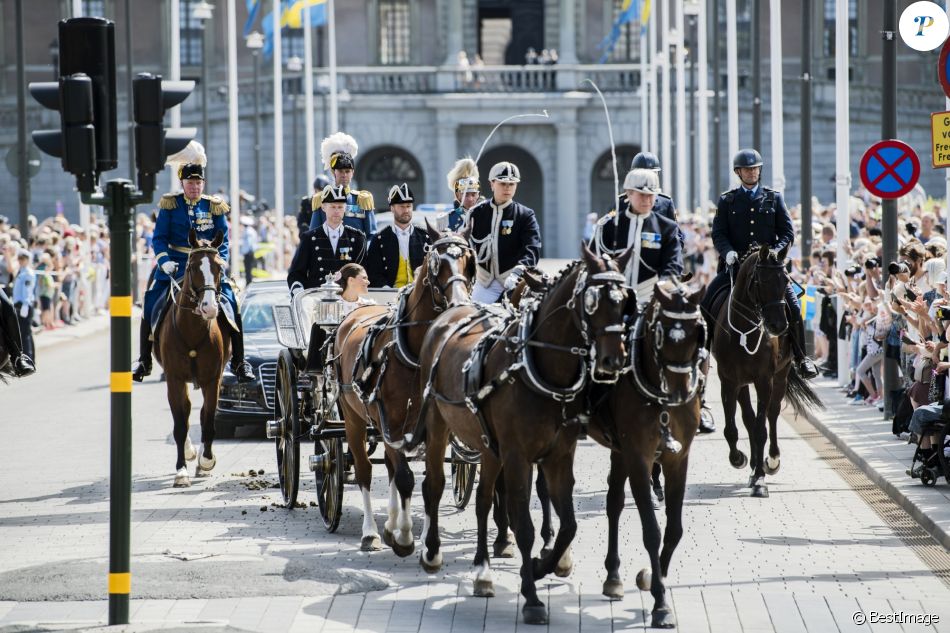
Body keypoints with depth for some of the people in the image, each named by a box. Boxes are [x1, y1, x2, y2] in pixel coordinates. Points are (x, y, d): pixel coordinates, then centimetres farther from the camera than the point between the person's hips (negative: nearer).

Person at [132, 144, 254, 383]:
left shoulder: (214, 207, 3)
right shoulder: (170, 205, 1)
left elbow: (223, 241, 2)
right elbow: (159, 237, -1)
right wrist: (164, 261, -18)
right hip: (174, 267, 0)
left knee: (231, 307, -14)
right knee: (150, 307, -9)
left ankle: (239, 362, -2)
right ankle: (144, 361, 7)